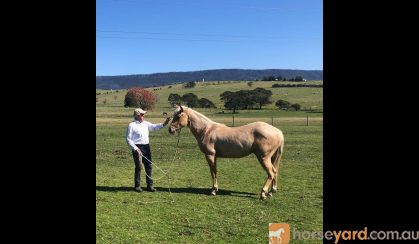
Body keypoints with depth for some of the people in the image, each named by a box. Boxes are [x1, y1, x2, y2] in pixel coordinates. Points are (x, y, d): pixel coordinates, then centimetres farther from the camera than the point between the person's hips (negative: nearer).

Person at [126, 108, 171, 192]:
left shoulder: (145, 124, 13)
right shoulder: (131, 125, -7)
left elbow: (154, 127, 8)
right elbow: (128, 139, -9)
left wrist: (163, 124, -10)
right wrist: (135, 149, -17)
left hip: (146, 147, 7)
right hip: (138, 148, -7)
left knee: (149, 166, 7)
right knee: (138, 167, -1)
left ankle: (150, 185, 17)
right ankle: (137, 186, 11)